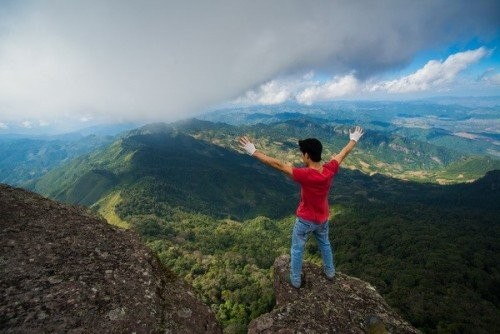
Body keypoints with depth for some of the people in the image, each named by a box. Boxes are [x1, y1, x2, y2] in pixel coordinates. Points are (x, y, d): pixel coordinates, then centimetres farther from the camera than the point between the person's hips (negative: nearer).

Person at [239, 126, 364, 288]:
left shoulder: (304, 175, -34)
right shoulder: (330, 170, -19)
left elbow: (278, 164, -36)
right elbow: (344, 152, -1)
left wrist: (253, 152, -34)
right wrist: (354, 139, 17)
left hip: (305, 220, -5)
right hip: (323, 218, 6)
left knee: (297, 249, 17)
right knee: (325, 244, 30)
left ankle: (295, 280, 33)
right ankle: (330, 271, 51)